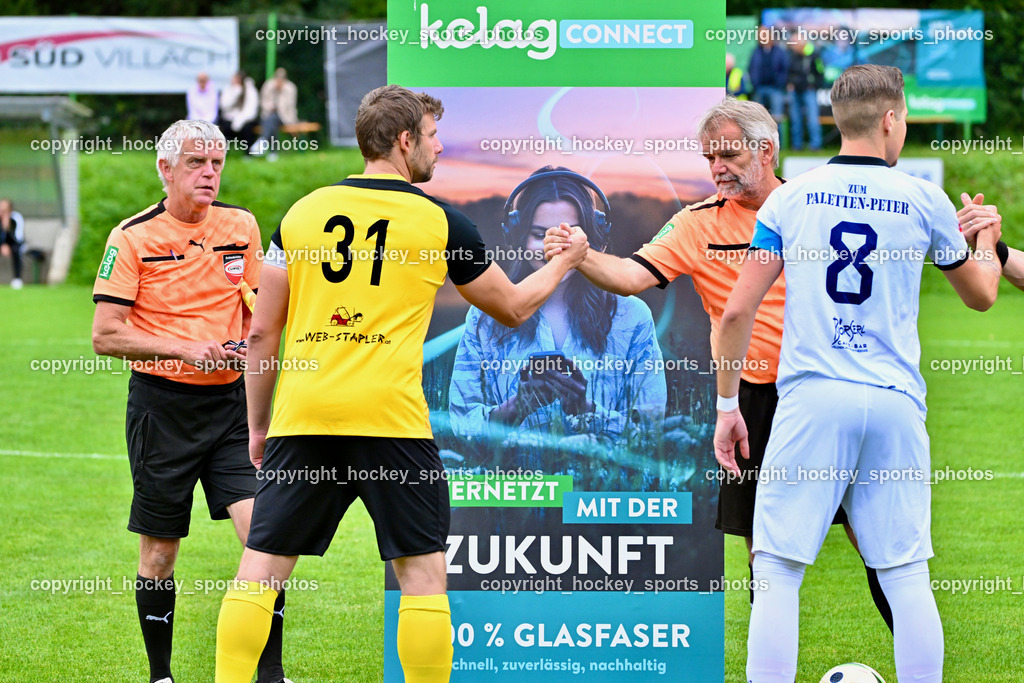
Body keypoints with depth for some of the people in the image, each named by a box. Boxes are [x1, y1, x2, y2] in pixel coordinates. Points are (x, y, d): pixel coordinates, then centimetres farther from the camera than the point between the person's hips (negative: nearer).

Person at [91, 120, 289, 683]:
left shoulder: (241, 226, 6)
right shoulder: (132, 237, -6)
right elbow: (106, 335, -9)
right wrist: (185, 349, -16)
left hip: (229, 401, 3)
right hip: (161, 402, -3)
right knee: (158, 551, 4)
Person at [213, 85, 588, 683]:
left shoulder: (303, 212, 9)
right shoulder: (441, 222, 3)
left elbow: (262, 333, 11)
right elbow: (514, 308, 17)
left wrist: (258, 426, 20)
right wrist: (565, 261, 35)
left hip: (302, 415, 3)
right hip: (391, 417, -3)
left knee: (262, 565, 6)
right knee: (423, 568, 5)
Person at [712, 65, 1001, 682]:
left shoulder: (790, 198, 5)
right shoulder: (926, 201, 6)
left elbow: (738, 312, 3)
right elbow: (982, 295, 22)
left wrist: (727, 405, 12)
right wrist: (988, 244, 43)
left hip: (812, 399, -1)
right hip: (895, 404, 1)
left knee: (778, 572, -1)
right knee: (907, 576, 6)